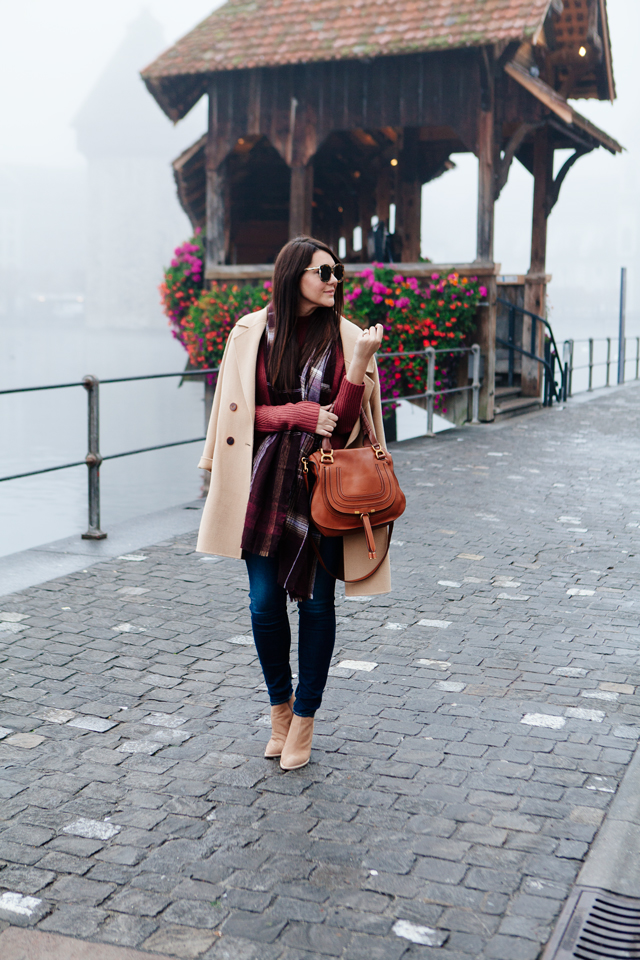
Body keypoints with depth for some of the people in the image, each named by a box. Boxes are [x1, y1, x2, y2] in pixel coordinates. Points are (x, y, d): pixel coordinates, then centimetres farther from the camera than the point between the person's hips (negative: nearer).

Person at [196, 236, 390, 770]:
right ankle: (279, 706, 27)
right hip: (267, 482, 1)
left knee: (316, 603, 5)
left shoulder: (345, 338, 0)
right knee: (265, 602, 3)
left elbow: (344, 421, -6)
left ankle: (304, 718, 21)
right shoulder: (254, 333, 1)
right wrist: (298, 413, -12)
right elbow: (245, 412, 2)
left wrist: (361, 364, -20)